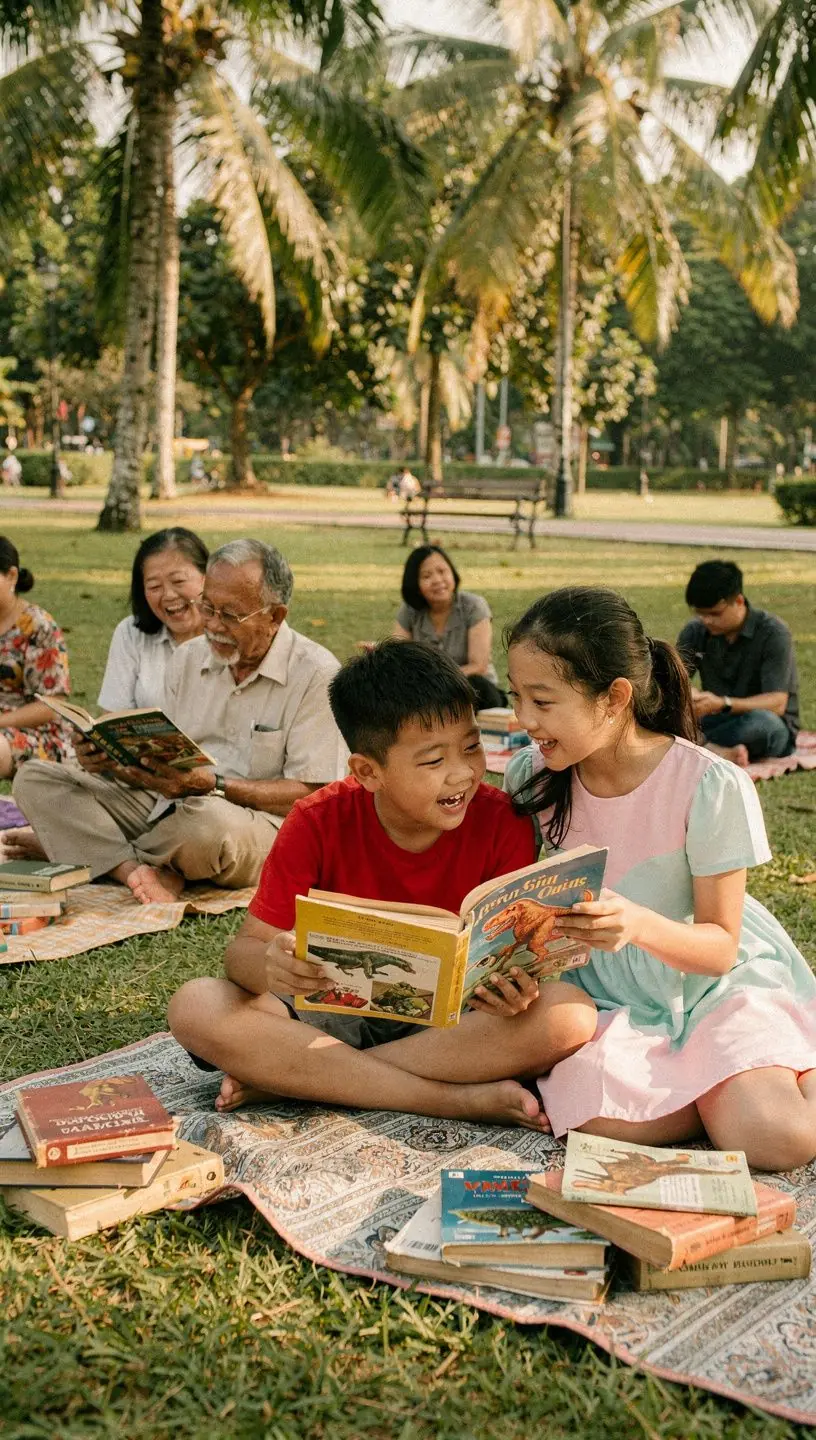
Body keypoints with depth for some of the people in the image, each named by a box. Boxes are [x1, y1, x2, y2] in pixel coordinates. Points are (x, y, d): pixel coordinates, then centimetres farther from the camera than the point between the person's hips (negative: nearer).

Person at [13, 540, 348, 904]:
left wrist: (211, 785, -24)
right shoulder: (189, 658, 11)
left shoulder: (316, 674, -8)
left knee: (208, 821, -42)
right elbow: (164, 765, 13)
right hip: (168, 806, 6)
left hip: (262, 821, -6)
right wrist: (112, 762, -10)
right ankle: (139, 871, -28)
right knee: (35, 780, -6)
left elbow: (311, 796, -13)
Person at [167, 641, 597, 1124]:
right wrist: (271, 967, -34)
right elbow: (246, 947, -9)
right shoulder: (319, 823, -10)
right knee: (195, 1007, -25)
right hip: (338, 1012, 0)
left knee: (571, 1013, -30)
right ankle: (456, 1098, -26)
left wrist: (516, 988, -31)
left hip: (454, 1020, 0)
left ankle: (285, 1076, -24)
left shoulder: (502, 822, -10)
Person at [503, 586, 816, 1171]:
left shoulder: (711, 787, -20)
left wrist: (640, 925, -35)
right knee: (596, 1114, -29)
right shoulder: (531, 776, -8)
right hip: (604, 989, 3)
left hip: (712, 982, -2)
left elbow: (720, 946, -14)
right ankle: (716, 1087, 1)